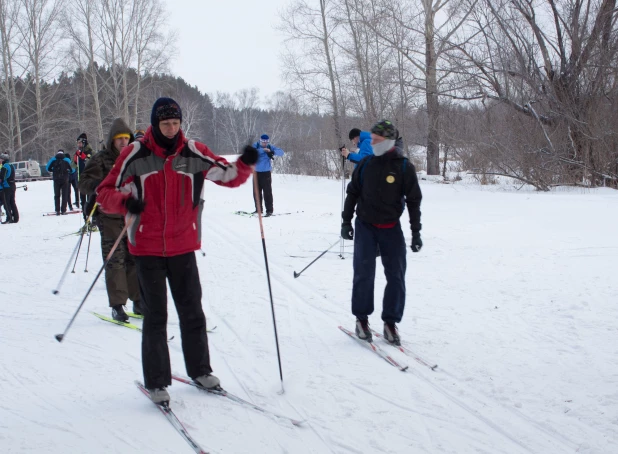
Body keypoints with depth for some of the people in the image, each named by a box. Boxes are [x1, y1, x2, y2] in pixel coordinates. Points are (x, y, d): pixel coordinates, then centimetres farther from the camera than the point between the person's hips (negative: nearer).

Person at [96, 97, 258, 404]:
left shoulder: (194, 154, -1)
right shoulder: (135, 156, -8)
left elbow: (229, 177, 6)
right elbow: (105, 193, -5)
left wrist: (245, 164, -14)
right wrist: (124, 202, -26)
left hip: (183, 246, 2)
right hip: (147, 248, -2)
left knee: (192, 311, 12)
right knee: (155, 316, 3)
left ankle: (200, 370, 29)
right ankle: (156, 382, 14)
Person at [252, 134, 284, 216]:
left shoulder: (270, 147, -1)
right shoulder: (256, 146, 0)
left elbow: (281, 152, -10)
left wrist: (273, 152, -28)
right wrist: (262, 150, -29)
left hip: (266, 172, -2)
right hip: (256, 172, 2)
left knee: (267, 192, -8)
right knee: (256, 192, 9)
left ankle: (269, 210, -5)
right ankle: (259, 209, 23)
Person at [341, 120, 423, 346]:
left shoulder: (404, 167, -7)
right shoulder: (366, 164, 0)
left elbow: (414, 201, -2)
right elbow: (352, 193, 10)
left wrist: (416, 232, -4)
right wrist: (346, 221, 6)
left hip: (391, 228, -1)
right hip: (365, 226, 1)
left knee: (396, 276, -2)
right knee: (364, 274, -5)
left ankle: (390, 322, 9)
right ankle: (361, 319, 9)